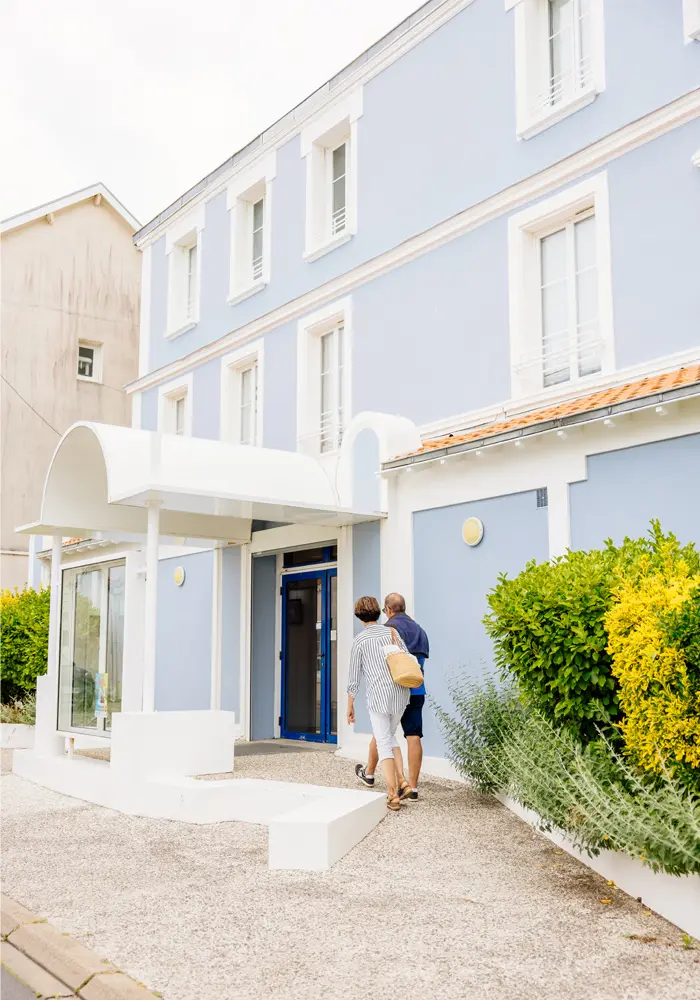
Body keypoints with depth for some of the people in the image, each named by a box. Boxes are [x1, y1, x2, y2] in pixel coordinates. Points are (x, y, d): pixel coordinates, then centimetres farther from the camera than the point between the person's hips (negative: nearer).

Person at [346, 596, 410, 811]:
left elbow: (354, 677, -1)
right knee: (390, 737, 23)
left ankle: (393, 795, -4)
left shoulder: (359, 640, -3)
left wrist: (350, 706, 7)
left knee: (384, 744, 3)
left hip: (378, 697, -4)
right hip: (400, 694, 4)